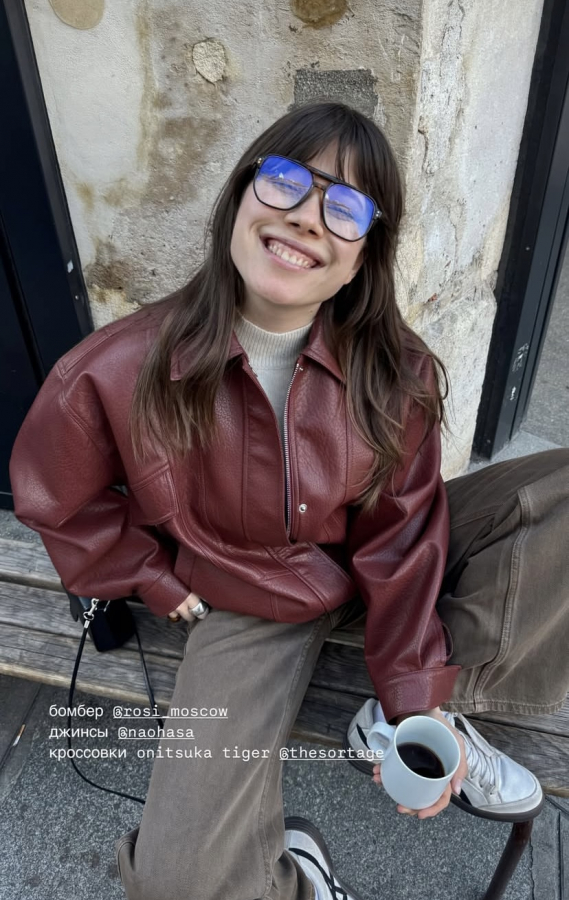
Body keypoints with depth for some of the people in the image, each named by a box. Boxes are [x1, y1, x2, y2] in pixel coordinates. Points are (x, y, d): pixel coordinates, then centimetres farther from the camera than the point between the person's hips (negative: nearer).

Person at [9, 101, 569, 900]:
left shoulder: (398, 374, -16)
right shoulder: (121, 373, -21)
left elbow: (400, 536, -10)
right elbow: (58, 498, -2)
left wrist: (418, 703, -14)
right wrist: (157, 581, -4)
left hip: (374, 563, 4)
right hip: (246, 610, -2)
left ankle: (417, 709, -6)